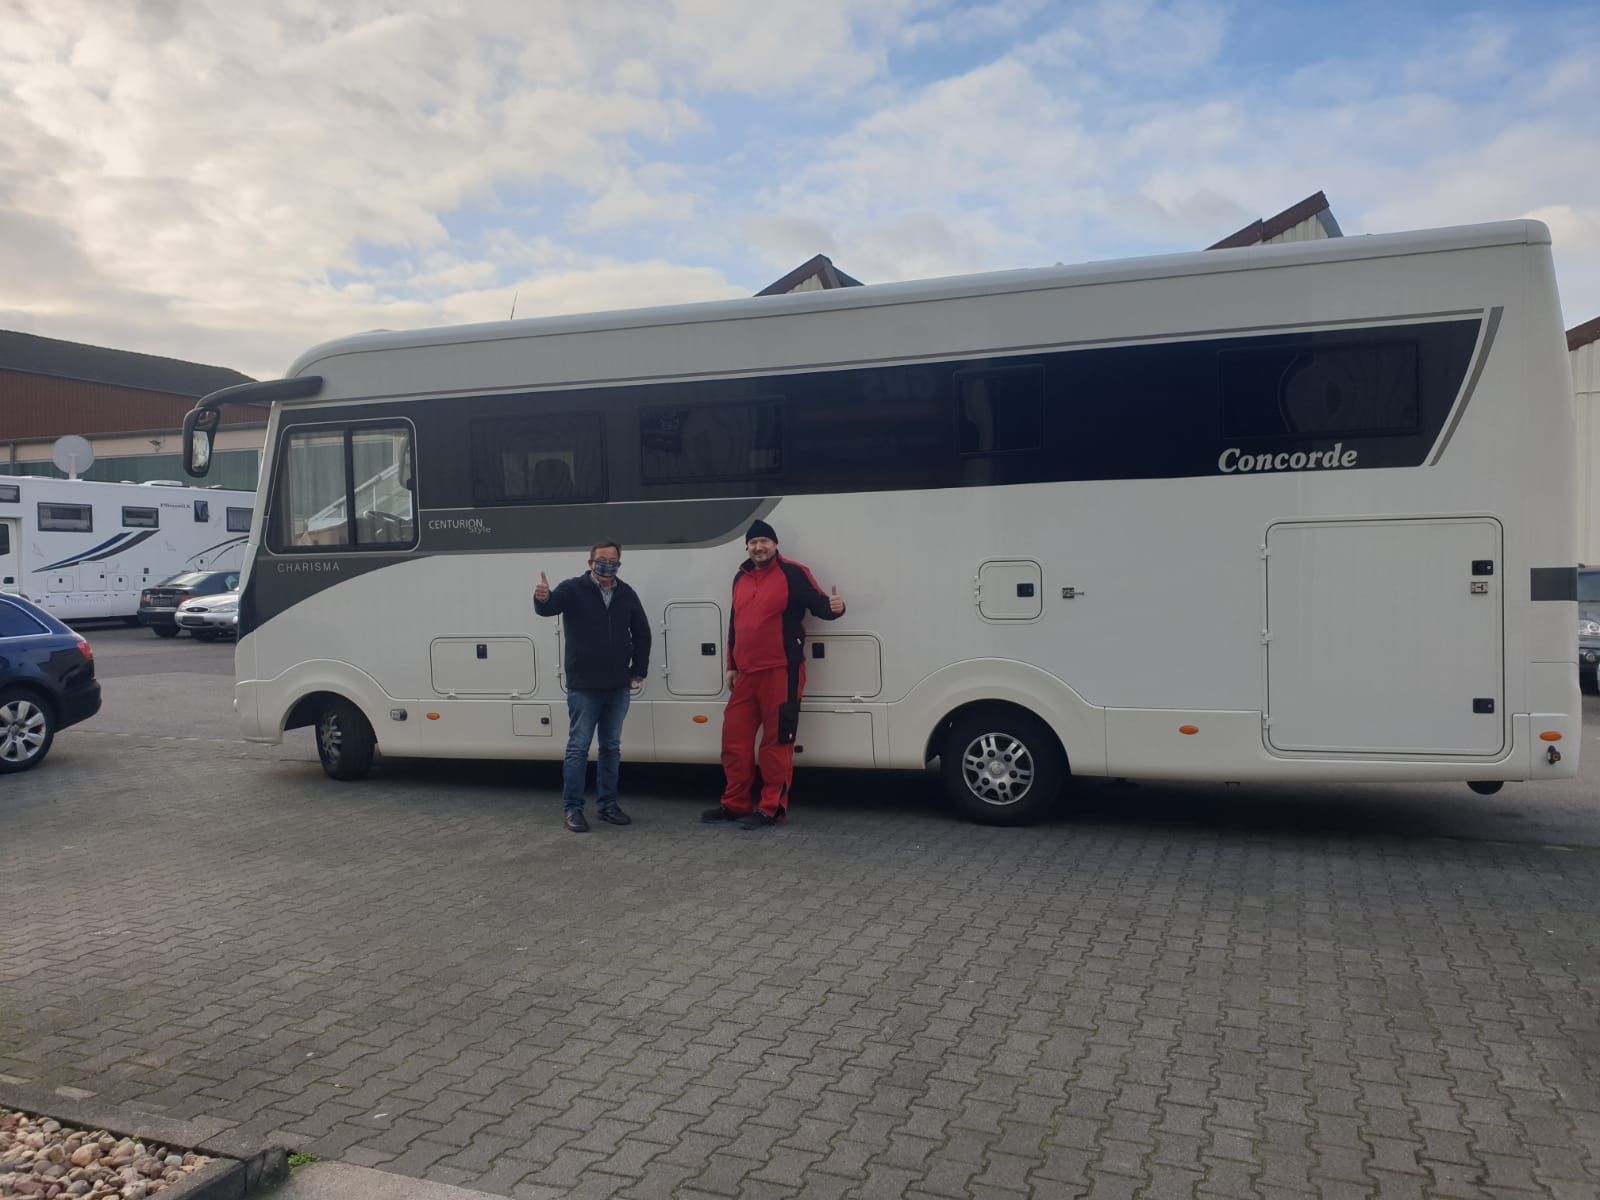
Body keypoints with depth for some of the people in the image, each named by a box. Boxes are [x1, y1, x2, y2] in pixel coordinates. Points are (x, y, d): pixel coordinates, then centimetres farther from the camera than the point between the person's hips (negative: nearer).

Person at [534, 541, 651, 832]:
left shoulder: (627, 594, 7)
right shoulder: (573, 589, -6)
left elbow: (642, 634, 16)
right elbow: (549, 606, -26)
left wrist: (639, 670, 11)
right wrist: (542, 598, -50)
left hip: (618, 687, 5)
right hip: (583, 686, -5)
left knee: (611, 747, 12)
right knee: (578, 747, -1)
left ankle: (607, 804, 22)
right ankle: (572, 808, 6)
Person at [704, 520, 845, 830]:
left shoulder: (793, 574, -5)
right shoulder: (741, 579, 15)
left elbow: (818, 604, -10)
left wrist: (834, 607, -34)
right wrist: (731, 666, 22)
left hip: (781, 672, -7)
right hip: (746, 674, 7)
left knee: (777, 741, -1)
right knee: (734, 737, 11)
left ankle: (772, 808, 7)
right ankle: (735, 803, 23)